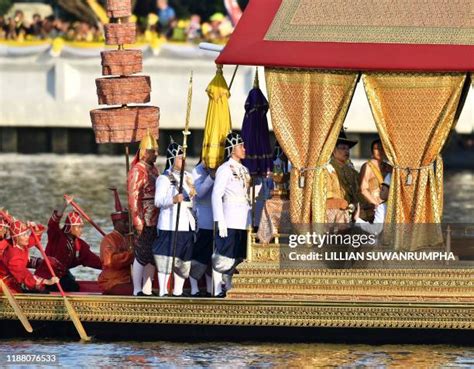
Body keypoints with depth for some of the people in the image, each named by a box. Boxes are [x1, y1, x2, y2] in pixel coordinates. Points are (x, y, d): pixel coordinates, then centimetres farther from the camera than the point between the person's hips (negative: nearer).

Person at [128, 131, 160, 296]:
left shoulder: (153, 170, 16)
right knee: (141, 256, -5)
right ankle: (137, 290, -2)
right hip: (144, 222, -8)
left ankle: (147, 289, 14)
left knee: (152, 256, 9)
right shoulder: (138, 171, -11)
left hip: (155, 221, 8)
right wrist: (138, 222, -20)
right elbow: (133, 197, -15)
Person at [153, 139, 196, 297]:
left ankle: (178, 292, 19)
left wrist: (193, 194, 5)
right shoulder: (164, 179, -5)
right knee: (166, 258, -10)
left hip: (187, 225, 7)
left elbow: (194, 199, 28)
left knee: (184, 260, 10)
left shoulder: (187, 177, 17)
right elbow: (158, 201, -16)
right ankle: (163, 292, -8)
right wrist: (173, 200, -32)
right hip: (169, 226, -7)